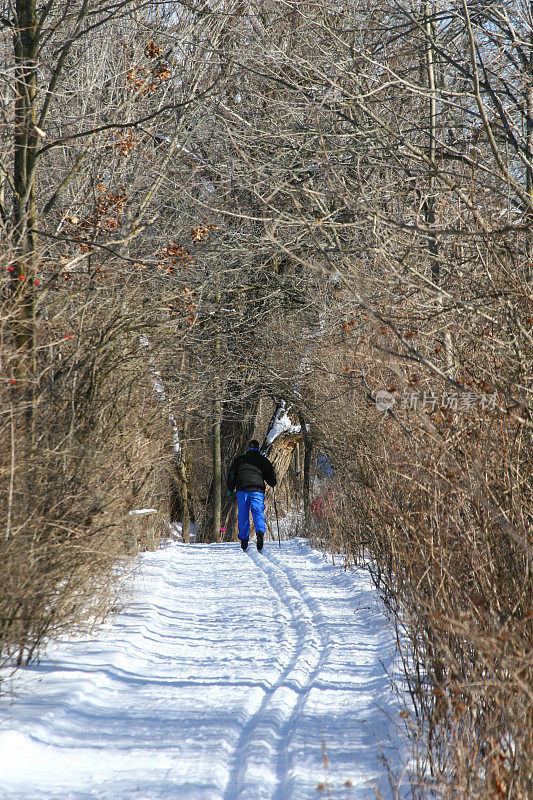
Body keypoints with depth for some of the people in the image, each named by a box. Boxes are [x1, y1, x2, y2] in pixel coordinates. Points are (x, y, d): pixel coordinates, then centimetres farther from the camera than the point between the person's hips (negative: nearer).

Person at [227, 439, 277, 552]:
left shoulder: (239, 459, 14)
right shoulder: (263, 460, 11)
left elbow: (231, 474, 12)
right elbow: (271, 477, 13)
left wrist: (230, 489, 20)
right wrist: (273, 483, 34)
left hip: (242, 490, 1)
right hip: (257, 490, -1)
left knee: (243, 515, 8)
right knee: (258, 513, -6)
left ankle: (244, 539, 5)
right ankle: (260, 531, -33)